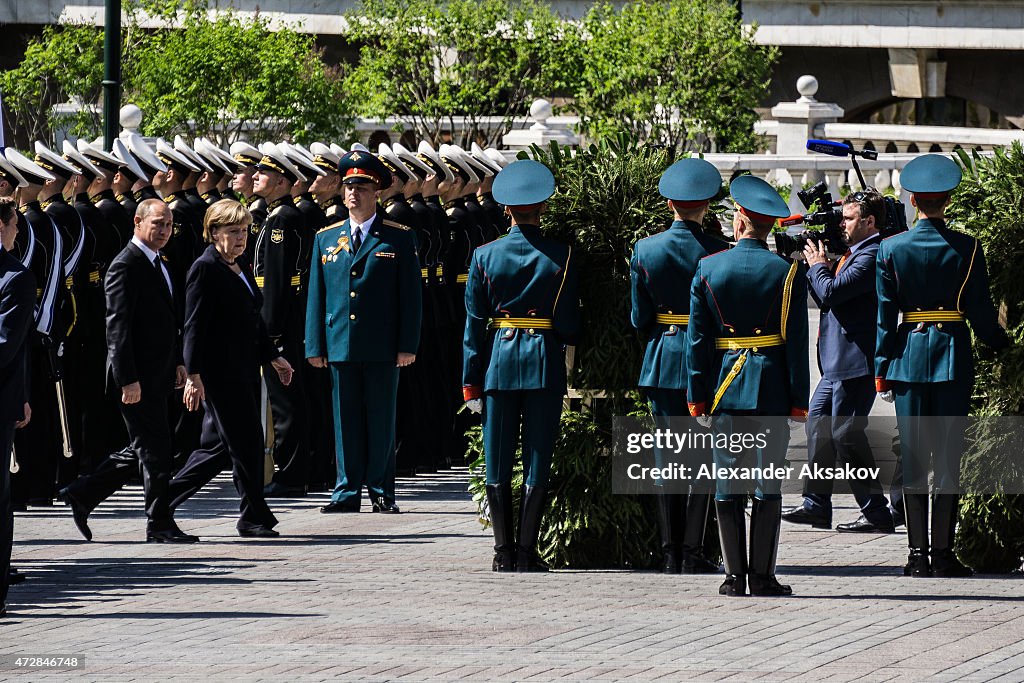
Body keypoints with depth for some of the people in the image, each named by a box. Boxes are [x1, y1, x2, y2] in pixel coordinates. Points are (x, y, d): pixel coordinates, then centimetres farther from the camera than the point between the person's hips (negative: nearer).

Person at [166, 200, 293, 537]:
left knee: (221, 443, 10)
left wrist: (273, 357, 24)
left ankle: (166, 497, 19)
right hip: (221, 369, -9)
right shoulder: (205, 269, -10)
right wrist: (194, 375, -19)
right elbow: (194, 326, -14)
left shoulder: (242, 267, 16)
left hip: (245, 368, 9)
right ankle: (254, 516, 1)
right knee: (246, 441, -7)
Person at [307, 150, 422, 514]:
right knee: (346, 420, 5)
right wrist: (315, 346, 5)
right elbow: (316, 296, 11)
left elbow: (411, 295, 0)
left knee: (381, 420, 2)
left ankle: (380, 491, 8)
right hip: (340, 344, 3)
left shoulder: (399, 238, 2)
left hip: (382, 348, -3)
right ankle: (348, 491, 9)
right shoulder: (326, 239, 11)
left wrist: (407, 345, -7)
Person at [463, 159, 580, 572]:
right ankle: (526, 551, 0)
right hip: (545, 363, -1)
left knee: (498, 463, 7)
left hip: (499, 360, 1)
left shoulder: (485, 256, -2)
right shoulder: (561, 256, -4)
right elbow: (571, 323, -2)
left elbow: (474, 323, 0)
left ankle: (504, 552, 7)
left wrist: (471, 382, 4)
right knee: (537, 461, 3)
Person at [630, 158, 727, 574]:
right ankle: (692, 554, -2)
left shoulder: (645, 250, -2)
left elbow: (640, 320, 1)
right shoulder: (717, 252, -9)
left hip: (661, 361, 3)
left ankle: (671, 554, 7)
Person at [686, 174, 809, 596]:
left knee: (728, 486, 4)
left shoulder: (707, 270, 0)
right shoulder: (788, 274, -3)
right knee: (769, 484, 1)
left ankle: (734, 577, 3)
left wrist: (697, 397, 6)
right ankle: (762, 576, -1)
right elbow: (797, 344, -4)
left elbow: (696, 338, 1)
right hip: (772, 387, -1)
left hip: (725, 387, 1)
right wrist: (799, 402, 0)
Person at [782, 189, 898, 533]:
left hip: (855, 363, -11)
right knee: (818, 422, 16)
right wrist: (818, 266, 7)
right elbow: (826, 298, 20)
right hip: (838, 363, 11)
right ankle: (816, 505, 24)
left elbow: (831, 293, -23)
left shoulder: (871, 256, -17)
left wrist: (818, 265, -6)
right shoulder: (854, 253, 16)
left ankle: (877, 513, -4)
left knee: (846, 433, -8)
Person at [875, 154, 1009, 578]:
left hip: (908, 357, 1)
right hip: (953, 356, -1)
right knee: (949, 459, 3)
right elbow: (981, 313, -2)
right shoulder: (968, 249, -5)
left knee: (913, 459, 4)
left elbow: (885, 316, -1)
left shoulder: (891, 249, -3)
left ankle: (918, 554, 2)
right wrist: (1001, 344, 16)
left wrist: (881, 369, 5)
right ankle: (943, 554, 1)